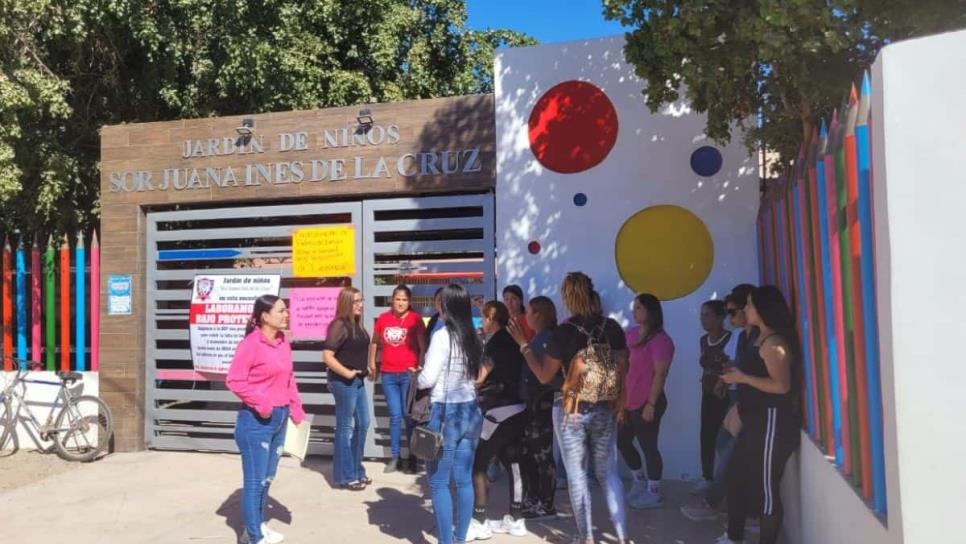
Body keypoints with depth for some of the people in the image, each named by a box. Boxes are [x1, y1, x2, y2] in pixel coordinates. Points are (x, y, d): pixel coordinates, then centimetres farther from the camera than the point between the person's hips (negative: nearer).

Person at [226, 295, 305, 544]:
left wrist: (296, 411, 9)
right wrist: (260, 402, -21)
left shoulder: (283, 343, 6)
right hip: (256, 420, -8)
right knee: (255, 480, 4)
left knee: (267, 477, 20)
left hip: (279, 419, 8)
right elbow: (234, 380, -16)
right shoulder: (251, 344, -16)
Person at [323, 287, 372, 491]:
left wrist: (365, 368, 11)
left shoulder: (357, 324, 10)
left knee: (363, 424, 16)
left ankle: (356, 470, 29)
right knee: (346, 427, 1)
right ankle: (345, 476, 13)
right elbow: (327, 356, -23)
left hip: (358, 381, 9)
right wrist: (346, 373, -19)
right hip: (343, 382, -9)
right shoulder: (339, 325, -17)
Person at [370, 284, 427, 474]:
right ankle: (395, 458, 17)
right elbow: (374, 342, 17)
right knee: (395, 416, 8)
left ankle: (412, 458, 14)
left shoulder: (415, 319, -7)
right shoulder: (383, 318, 3)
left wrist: (419, 367, -16)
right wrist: (372, 364, 16)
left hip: (408, 374, -3)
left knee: (410, 416, 4)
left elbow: (423, 347, -8)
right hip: (388, 374, 3)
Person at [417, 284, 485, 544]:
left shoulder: (442, 336, -14)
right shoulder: (473, 337, 6)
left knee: (439, 482, 2)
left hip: (446, 412, -7)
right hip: (471, 411, 7)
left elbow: (428, 379, -13)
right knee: (464, 479, 13)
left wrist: (417, 377, 7)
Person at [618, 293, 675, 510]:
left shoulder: (660, 340, -14)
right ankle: (639, 481, 36)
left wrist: (651, 403, -19)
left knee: (648, 446, 1)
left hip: (646, 403, -9)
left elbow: (660, 374, -17)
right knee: (623, 442, 16)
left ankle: (654, 493, 16)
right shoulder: (632, 333, 11)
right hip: (628, 401, 9)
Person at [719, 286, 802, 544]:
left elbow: (781, 385, -25)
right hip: (757, 421, 10)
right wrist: (737, 372, 10)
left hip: (772, 422, -10)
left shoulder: (773, 342, -17)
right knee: (737, 477, 16)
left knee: (765, 487, -2)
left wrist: (743, 378, -19)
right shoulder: (762, 339, 13)